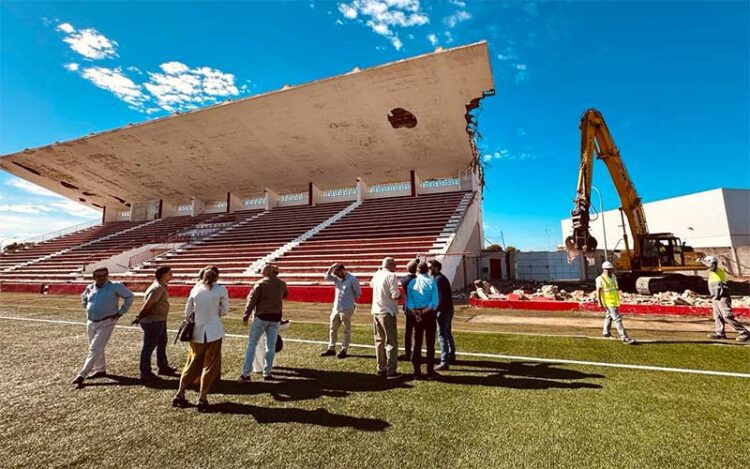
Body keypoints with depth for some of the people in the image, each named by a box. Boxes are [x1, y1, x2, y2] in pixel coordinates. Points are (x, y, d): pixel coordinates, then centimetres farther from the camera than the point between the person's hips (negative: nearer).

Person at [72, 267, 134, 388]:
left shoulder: (115, 286, -13)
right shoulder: (90, 287, 4)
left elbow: (130, 296, -9)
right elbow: (83, 297, 27)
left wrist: (121, 312, -10)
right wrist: (87, 308, 11)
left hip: (106, 323, -6)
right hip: (91, 322, 6)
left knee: (95, 349, -9)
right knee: (97, 348, 17)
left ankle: (81, 376, -5)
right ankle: (100, 370, 32)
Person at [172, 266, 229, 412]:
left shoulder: (195, 289, 1)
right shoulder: (221, 290, -8)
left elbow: (187, 312, 7)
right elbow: (224, 311, 1)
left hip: (197, 333, 3)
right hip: (214, 333, -3)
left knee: (192, 364, 19)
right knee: (209, 366, 9)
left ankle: (179, 395, 24)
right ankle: (202, 399, 10)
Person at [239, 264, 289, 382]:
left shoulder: (261, 283, -5)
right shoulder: (281, 283, 5)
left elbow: (252, 300, -8)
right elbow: (285, 295, 25)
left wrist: (246, 316, -2)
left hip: (262, 316, -3)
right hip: (275, 317, 3)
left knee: (252, 344, 6)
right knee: (271, 346, 11)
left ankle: (246, 374, 5)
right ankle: (267, 373, 15)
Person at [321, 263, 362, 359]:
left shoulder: (352, 279, -13)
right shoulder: (337, 278, 6)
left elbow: (358, 293, -7)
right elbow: (326, 278, 2)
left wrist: (350, 300, 2)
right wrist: (331, 268, -8)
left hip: (347, 309, -7)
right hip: (336, 308, 7)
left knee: (347, 330, 5)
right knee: (332, 329, 13)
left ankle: (344, 350, 15)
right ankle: (331, 349, 24)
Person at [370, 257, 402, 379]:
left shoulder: (376, 275, 6)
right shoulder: (391, 276, -15)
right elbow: (395, 295, -20)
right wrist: (400, 295, 0)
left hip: (375, 311, 7)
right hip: (387, 312, -7)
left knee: (379, 341, 16)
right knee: (391, 342, 2)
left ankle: (381, 368, 23)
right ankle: (391, 371, 5)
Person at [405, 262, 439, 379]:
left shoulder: (412, 283, 0)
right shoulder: (431, 282, -8)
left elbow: (409, 303, -4)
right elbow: (434, 303, -13)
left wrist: (416, 314, -7)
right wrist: (425, 311, -6)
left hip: (416, 315, 3)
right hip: (429, 315, -3)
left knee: (417, 343, 11)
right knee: (430, 344, 5)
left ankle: (417, 372, 16)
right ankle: (430, 372, 9)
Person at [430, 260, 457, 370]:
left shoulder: (438, 279, -15)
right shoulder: (442, 278, 15)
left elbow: (440, 297, -22)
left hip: (443, 311, -10)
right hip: (449, 310, 10)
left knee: (443, 335, -6)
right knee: (448, 334, 21)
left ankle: (444, 362, -4)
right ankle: (451, 356, 34)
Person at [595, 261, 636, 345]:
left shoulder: (613, 277, 10)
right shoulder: (600, 279, -14)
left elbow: (616, 289, 19)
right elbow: (598, 291, -16)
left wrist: (618, 300, 21)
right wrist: (600, 302, -20)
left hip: (615, 301, 9)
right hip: (608, 302, -9)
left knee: (609, 316, 21)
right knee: (617, 319, -13)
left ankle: (605, 332, 37)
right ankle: (625, 338, -14)